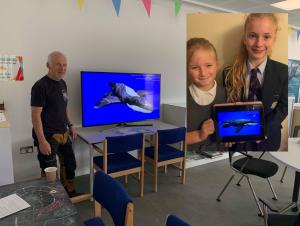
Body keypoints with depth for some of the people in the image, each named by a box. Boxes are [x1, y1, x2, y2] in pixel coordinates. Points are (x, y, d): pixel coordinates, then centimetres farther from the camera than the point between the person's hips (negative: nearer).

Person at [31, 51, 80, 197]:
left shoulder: (62, 83, 8)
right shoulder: (40, 86, -17)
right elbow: (36, 115, -19)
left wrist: (70, 125, 17)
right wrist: (42, 141, -23)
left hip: (63, 133, 8)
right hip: (48, 136, -8)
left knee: (70, 164, 19)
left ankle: (70, 192, 39)